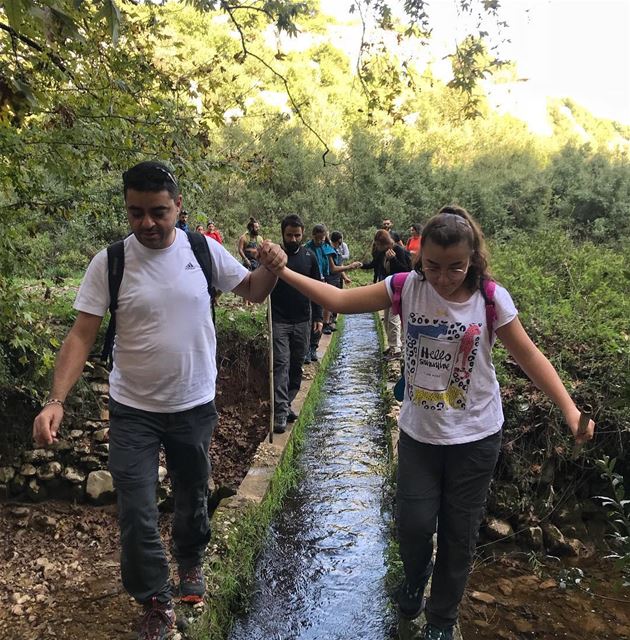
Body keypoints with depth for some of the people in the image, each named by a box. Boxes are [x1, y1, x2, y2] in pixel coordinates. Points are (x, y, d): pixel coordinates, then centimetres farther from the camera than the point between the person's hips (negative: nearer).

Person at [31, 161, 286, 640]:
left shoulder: (204, 250, -7)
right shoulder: (109, 263, -11)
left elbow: (252, 292, 4)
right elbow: (82, 335, -10)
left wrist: (273, 268, -19)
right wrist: (56, 400, -22)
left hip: (195, 405, 2)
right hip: (133, 411, -1)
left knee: (193, 496, 21)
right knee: (137, 516, 2)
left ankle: (191, 562, 51)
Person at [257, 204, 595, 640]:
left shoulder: (491, 299, -15)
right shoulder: (407, 288, -11)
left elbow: (531, 357, -8)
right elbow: (340, 300, -10)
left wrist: (571, 412, -16)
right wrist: (283, 272, -15)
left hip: (475, 437, -1)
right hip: (419, 433, 1)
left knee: (459, 534, 13)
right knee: (413, 525, 4)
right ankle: (416, 577, 43)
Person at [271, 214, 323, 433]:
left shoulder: (309, 256, 6)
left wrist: (318, 317, 6)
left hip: (303, 321, 4)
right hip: (279, 321, -3)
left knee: (296, 365, 11)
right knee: (280, 365, -8)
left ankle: (286, 404, 25)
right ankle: (280, 412, -7)